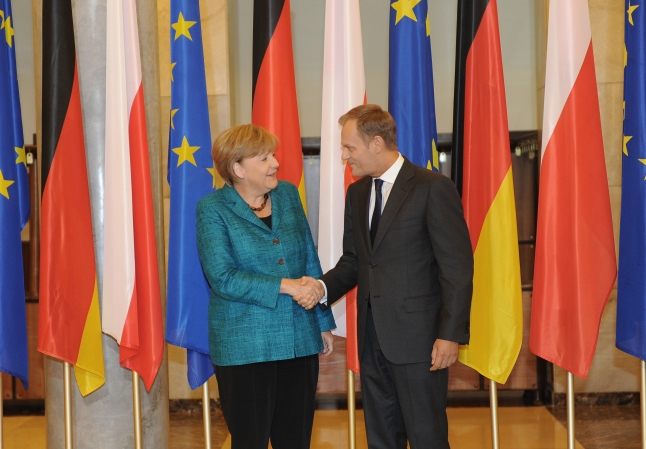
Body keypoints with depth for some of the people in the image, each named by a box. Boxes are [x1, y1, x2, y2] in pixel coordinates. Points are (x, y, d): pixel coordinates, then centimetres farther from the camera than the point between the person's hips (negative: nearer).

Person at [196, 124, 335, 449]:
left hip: (300, 342, 4)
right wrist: (286, 286, -20)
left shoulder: (288, 195, 8)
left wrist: (323, 323, 12)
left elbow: (310, 261, 13)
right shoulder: (213, 209, -6)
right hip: (245, 347, -4)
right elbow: (223, 278, -16)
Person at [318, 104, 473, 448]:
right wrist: (323, 287, -5)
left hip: (418, 338, -7)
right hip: (373, 338, 7)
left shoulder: (433, 188, -10)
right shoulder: (356, 193, 12)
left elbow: (457, 268, -12)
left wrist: (451, 333, -16)